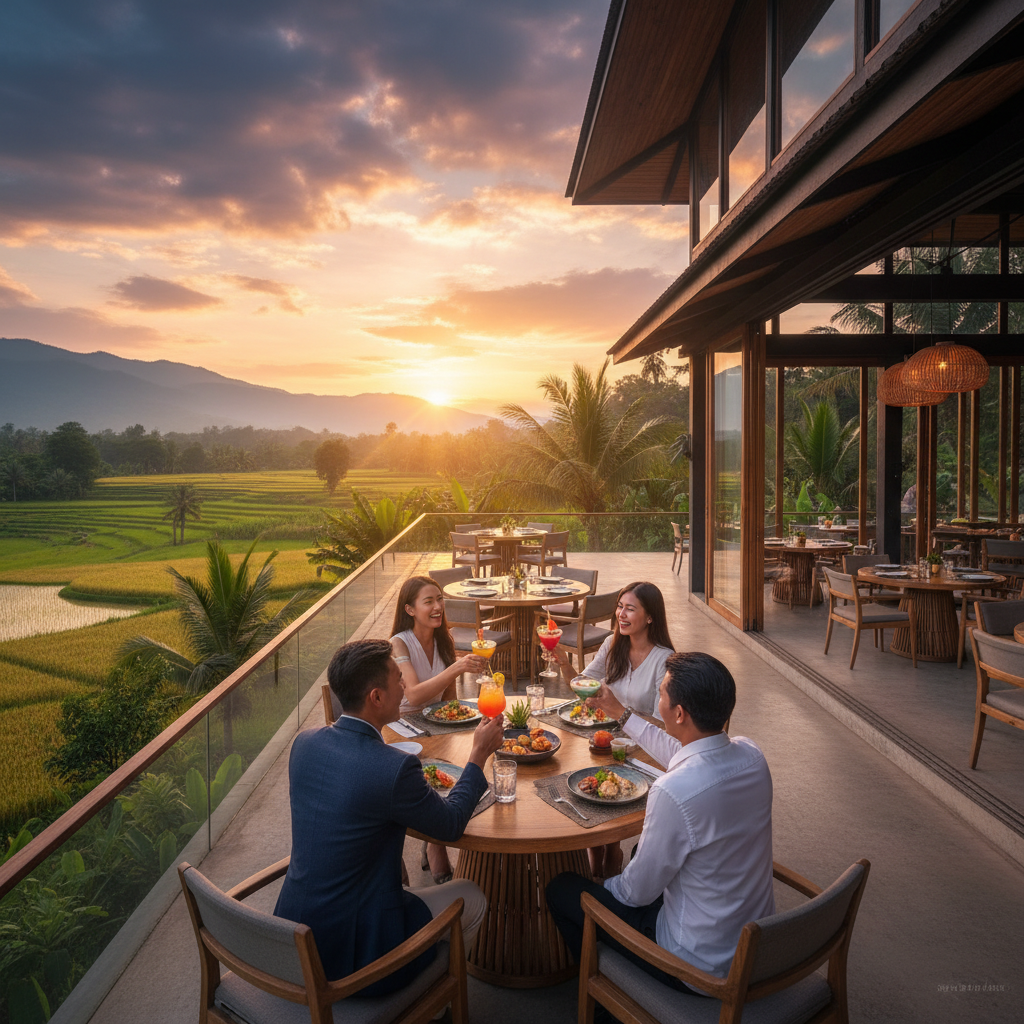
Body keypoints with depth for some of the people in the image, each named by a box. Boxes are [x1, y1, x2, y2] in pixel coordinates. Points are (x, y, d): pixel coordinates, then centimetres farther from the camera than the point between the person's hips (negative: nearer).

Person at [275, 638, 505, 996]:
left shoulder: (304, 742, -7)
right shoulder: (396, 768, -27)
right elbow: (452, 824, -9)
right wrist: (479, 754, 1)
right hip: (353, 950, -7)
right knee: (472, 898, 14)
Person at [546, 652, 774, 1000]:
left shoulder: (674, 792, -35)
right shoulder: (750, 753, -11)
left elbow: (638, 891, -19)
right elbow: (680, 753, 12)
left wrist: (605, 885, 3)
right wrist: (622, 714, 21)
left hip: (700, 965, -7)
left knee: (561, 889, 8)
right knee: (636, 857, 29)